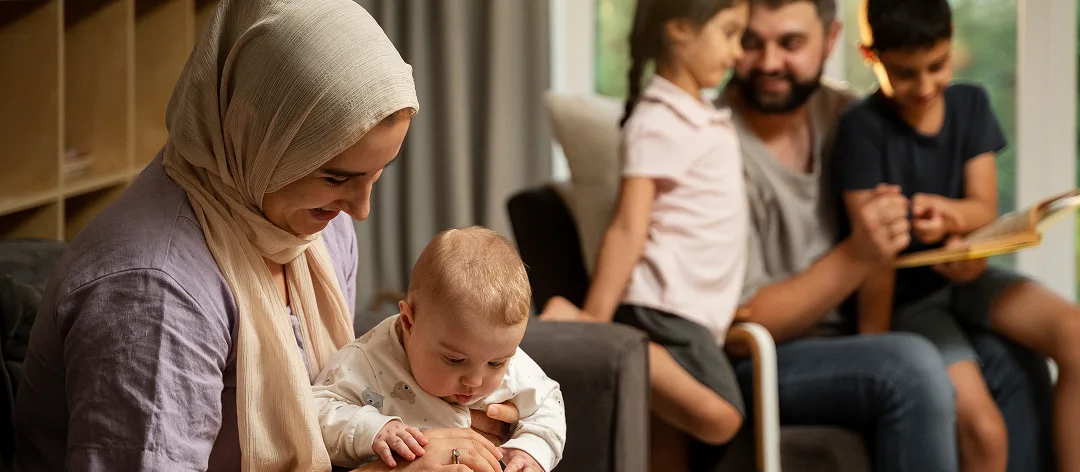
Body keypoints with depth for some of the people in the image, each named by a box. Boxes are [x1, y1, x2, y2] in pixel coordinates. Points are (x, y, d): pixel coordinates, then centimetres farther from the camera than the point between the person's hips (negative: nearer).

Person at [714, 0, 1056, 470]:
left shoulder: (840, 112, 2)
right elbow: (743, 323, -19)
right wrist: (857, 255, -30)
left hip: (850, 335, 7)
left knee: (1012, 362, -5)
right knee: (912, 366, -31)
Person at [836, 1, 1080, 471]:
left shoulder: (971, 104, 0)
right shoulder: (862, 127, -16)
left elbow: (984, 208, -6)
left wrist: (948, 214, -31)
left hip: (964, 274, 5)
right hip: (906, 295, -5)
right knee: (982, 430, -23)